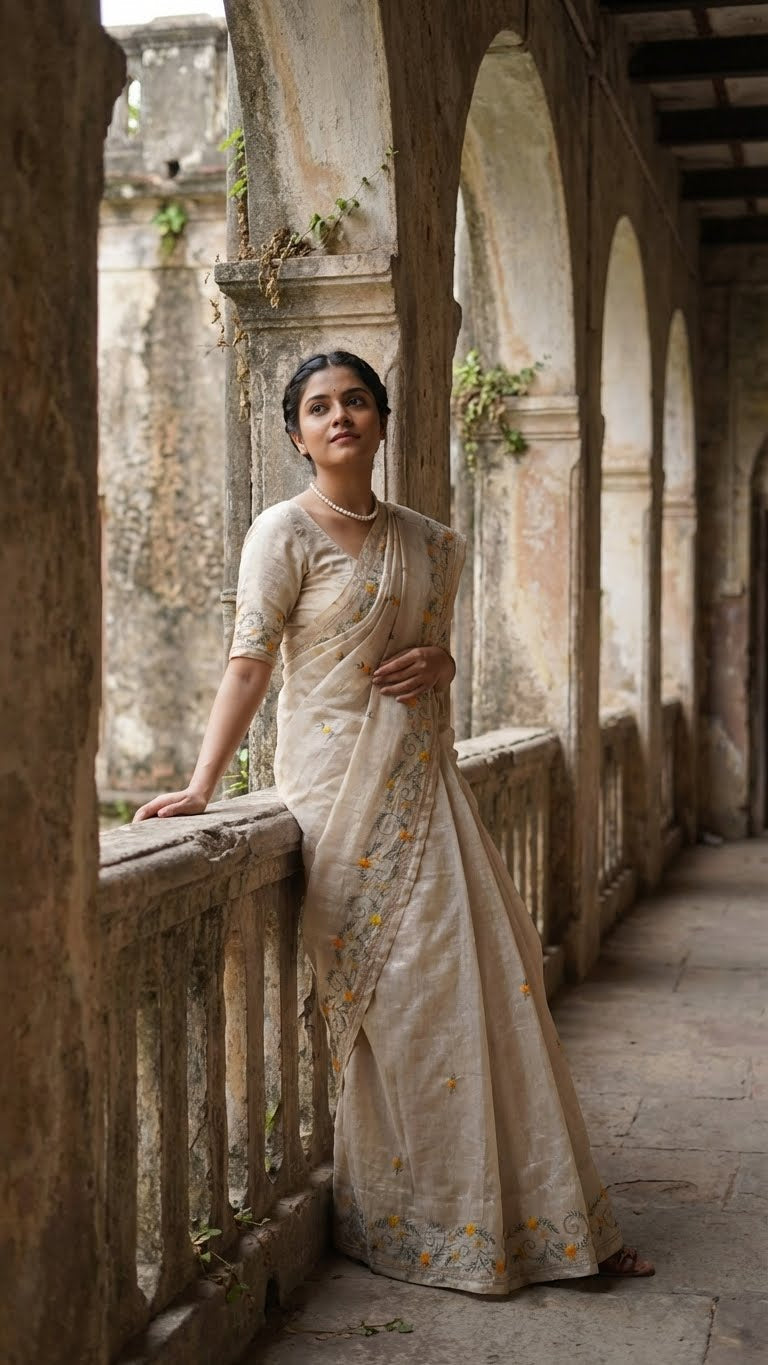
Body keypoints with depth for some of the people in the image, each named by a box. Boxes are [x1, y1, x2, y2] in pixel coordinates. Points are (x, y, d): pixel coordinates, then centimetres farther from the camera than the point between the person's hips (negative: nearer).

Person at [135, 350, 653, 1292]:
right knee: (396, 998, -4)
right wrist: (201, 784, -19)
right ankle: (423, 1224, 12)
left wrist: (435, 662, 0)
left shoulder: (423, 541, 13)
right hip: (342, 785, -6)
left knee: (485, 973, 5)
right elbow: (250, 662, -11)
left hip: (424, 780, 6)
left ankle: (539, 1215, 18)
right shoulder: (285, 532, -5)